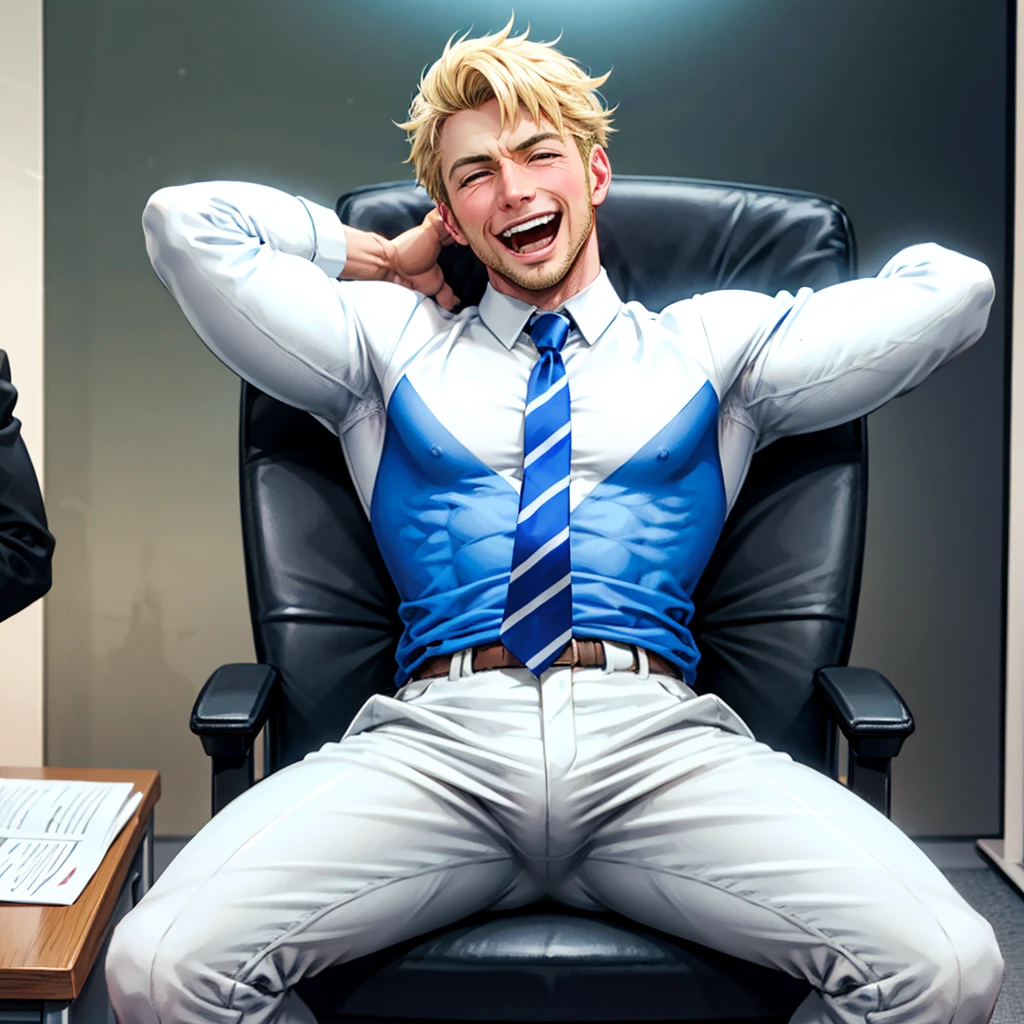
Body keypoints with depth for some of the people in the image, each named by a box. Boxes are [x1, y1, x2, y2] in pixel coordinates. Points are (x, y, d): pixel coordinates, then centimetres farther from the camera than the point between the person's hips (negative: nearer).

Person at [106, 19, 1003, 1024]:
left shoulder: (712, 345, 21)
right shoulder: (389, 344, 21)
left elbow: (953, 290, 15)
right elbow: (187, 224, 16)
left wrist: (744, 309, 22)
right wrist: (386, 260, 23)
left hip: (658, 736, 1)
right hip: (437, 731, 0)